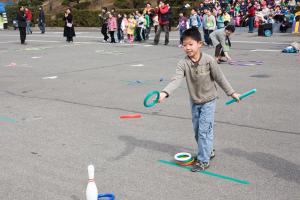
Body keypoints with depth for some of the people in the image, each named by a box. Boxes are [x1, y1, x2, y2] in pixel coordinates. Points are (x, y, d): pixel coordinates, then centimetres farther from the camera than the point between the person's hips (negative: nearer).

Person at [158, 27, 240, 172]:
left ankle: (203, 160, 3)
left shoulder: (208, 60, -17)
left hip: (208, 100, -4)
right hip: (194, 101, 4)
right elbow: (176, 80, -26)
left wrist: (231, 92, 0)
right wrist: (165, 92, -43)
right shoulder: (183, 64, -13)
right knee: (197, 131, 14)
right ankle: (207, 152, 37)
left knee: (204, 130, -7)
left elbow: (219, 77, -7)